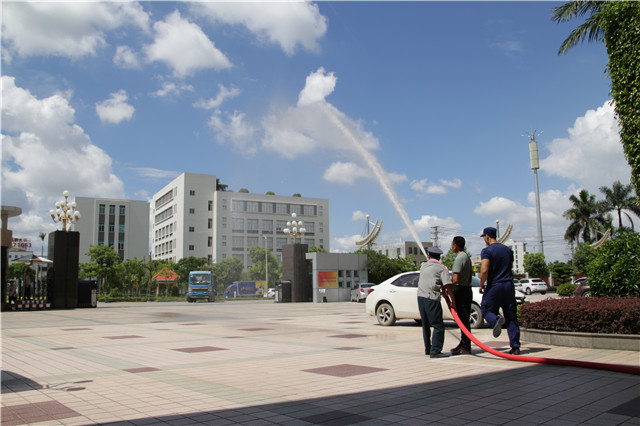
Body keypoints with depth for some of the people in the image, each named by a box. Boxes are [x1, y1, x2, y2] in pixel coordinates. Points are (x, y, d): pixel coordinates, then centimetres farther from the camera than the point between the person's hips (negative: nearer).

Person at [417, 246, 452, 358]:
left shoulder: (423, 266, 14)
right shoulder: (442, 268, -1)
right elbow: (447, 285, -9)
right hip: (432, 299, -6)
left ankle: (428, 349, 24)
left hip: (420, 297, 6)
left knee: (426, 325, 16)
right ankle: (435, 351, -13)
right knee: (438, 326, -5)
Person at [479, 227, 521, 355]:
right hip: (509, 285, 6)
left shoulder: (487, 251, -9)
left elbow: (484, 270, -19)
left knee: (486, 310, 9)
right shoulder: (508, 249, 12)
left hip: (494, 286, -5)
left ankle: (496, 320, -24)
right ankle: (515, 347, 4)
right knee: (511, 317, 7)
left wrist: (481, 284, -6)